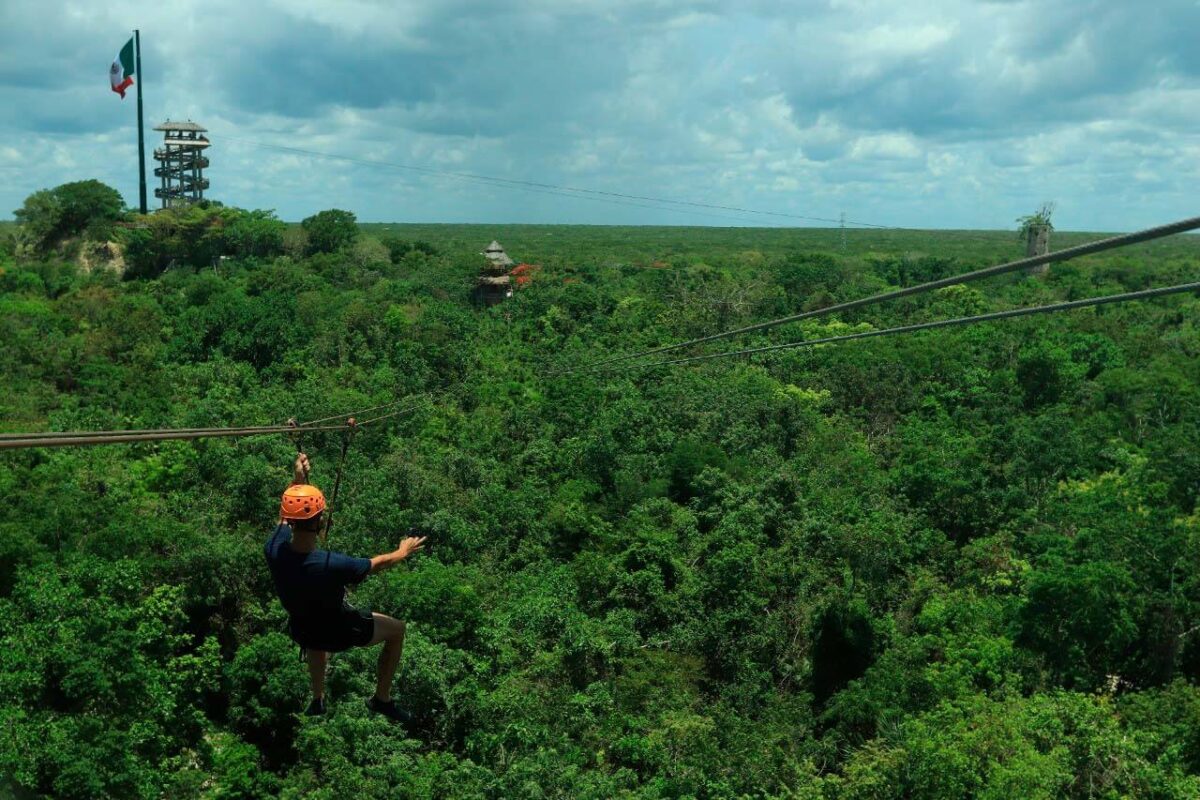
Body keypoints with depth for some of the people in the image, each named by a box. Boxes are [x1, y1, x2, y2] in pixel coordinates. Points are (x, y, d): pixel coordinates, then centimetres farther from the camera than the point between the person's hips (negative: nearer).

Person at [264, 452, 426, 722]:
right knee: (397, 629, 20)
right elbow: (377, 564, -19)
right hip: (338, 634, -5)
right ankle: (382, 699, 32)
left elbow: (285, 515, -3)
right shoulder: (331, 565, -40)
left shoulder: (274, 549, -28)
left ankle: (317, 700, 55)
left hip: (301, 633, 5)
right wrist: (403, 552, 0)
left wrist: (297, 479, 3)